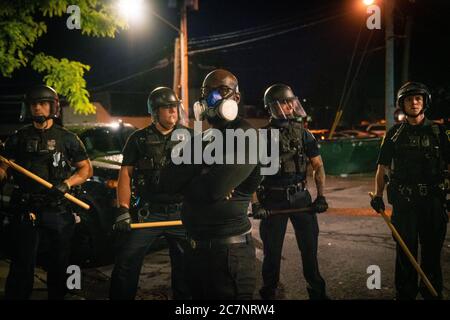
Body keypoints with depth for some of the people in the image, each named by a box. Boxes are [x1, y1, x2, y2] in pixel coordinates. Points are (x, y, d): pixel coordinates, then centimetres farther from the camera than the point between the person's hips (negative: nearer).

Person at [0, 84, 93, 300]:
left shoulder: (67, 138, 6)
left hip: (59, 210, 0)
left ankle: (57, 296, 25)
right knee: (22, 266, -1)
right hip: (26, 211, 0)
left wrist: (66, 184, -11)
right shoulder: (19, 138, 9)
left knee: (59, 265, 10)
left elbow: (86, 169, 6)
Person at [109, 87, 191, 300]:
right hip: (147, 213, -1)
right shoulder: (139, 139, 5)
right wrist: (123, 210, -8)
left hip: (182, 213, 1)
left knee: (185, 267, 9)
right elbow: (125, 174, 3)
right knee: (125, 264, -3)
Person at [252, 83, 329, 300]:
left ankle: (317, 291, 24)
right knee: (272, 250, 6)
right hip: (273, 200, -2)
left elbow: (318, 166, 7)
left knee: (309, 247, 8)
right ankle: (269, 292, 24)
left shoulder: (303, 133, 5)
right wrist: (255, 204, -12)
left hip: (300, 196, 2)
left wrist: (321, 196, -1)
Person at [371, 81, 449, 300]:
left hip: (432, 200, 0)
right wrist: (378, 195, -3)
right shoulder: (394, 134, 6)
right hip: (403, 200, 0)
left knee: (432, 250, 8)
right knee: (405, 251, 8)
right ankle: (405, 293, 21)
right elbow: (382, 167, 7)